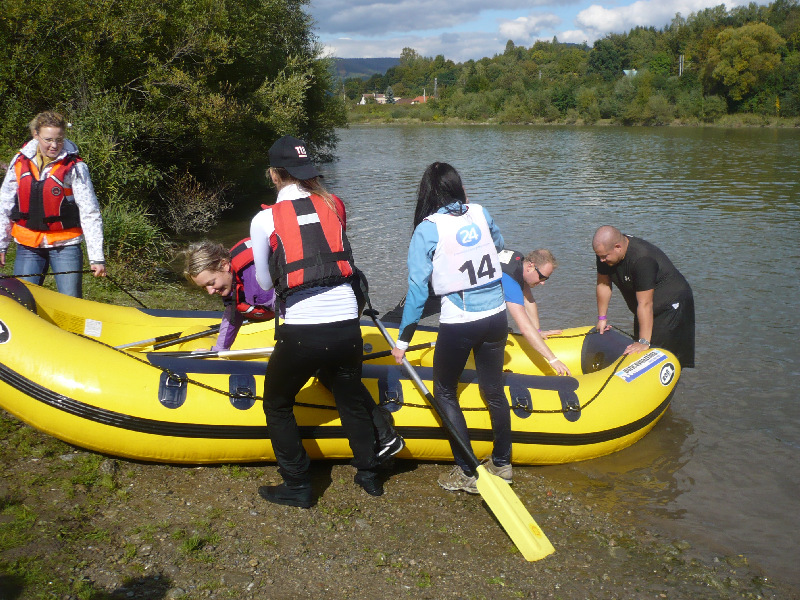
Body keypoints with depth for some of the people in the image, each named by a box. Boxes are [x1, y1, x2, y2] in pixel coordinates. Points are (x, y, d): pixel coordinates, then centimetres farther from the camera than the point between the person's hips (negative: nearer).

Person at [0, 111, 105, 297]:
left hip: (65, 246, -3)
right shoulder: (20, 162, 2)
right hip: (28, 246, 3)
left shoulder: (74, 167, -8)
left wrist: (96, 257, -15)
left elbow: (90, 213, -10)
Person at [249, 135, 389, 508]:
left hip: (300, 333, -4)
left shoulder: (264, 221, -2)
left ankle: (297, 487, 24)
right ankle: (369, 475, 39)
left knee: (277, 405, 20)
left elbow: (266, 283, 7)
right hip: (347, 327, 4)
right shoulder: (333, 206, 6)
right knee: (351, 399, 28)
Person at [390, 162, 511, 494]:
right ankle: (501, 463, 33)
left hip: (458, 323, -5)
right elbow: (499, 244, 24)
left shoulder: (426, 230, -11)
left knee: (445, 393, 13)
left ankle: (466, 473, 12)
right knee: (494, 390, 19)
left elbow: (417, 289, -11)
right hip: (495, 317, 5)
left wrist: (403, 340, -5)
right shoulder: (480, 213, 2)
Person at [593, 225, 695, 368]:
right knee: (637, 353, 12)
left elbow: (645, 304, -34)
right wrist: (602, 318, 7)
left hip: (671, 304, -8)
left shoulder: (642, 260, -36)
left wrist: (644, 342, -32)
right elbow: (603, 283, 1)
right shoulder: (605, 252, -13)